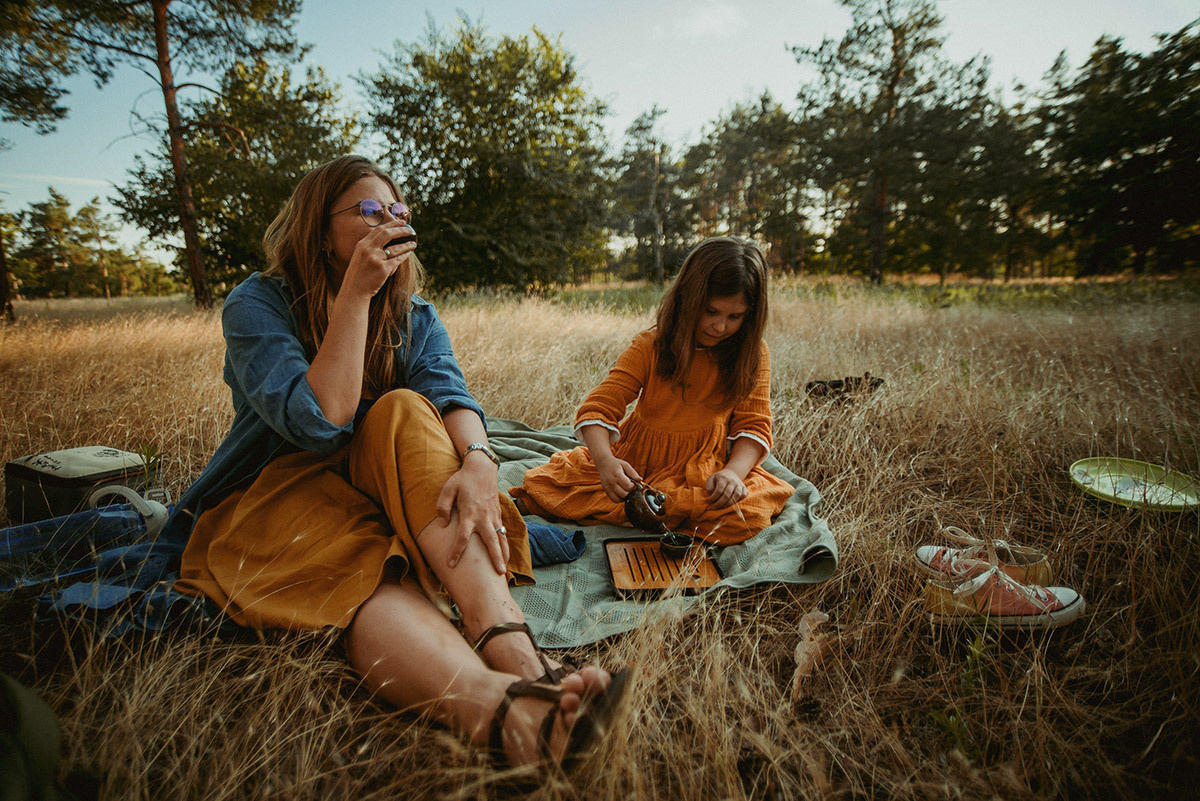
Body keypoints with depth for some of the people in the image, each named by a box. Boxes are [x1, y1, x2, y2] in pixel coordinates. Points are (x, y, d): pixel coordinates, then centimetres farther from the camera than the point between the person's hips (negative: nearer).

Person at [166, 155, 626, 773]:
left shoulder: (415, 316, 6)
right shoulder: (256, 304, -7)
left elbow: (450, 394, -15)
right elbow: (320, 423, -22)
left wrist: (477, 459, -37)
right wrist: (355, 294, -22)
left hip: (377, 492, 3)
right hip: (275, 497, -2)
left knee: (405, 411, -28)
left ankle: (511, 646, -45)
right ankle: (492, 701, -62)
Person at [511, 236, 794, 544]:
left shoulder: (752, 354, -4)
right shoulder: (650, 346, -8)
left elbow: (754, 424, -6)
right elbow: (597, 409, -16)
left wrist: (733, 471, -27)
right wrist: (605, 462, -36)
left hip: (704, 467, 2)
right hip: (635, 460, -1)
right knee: (541, 488, -17)